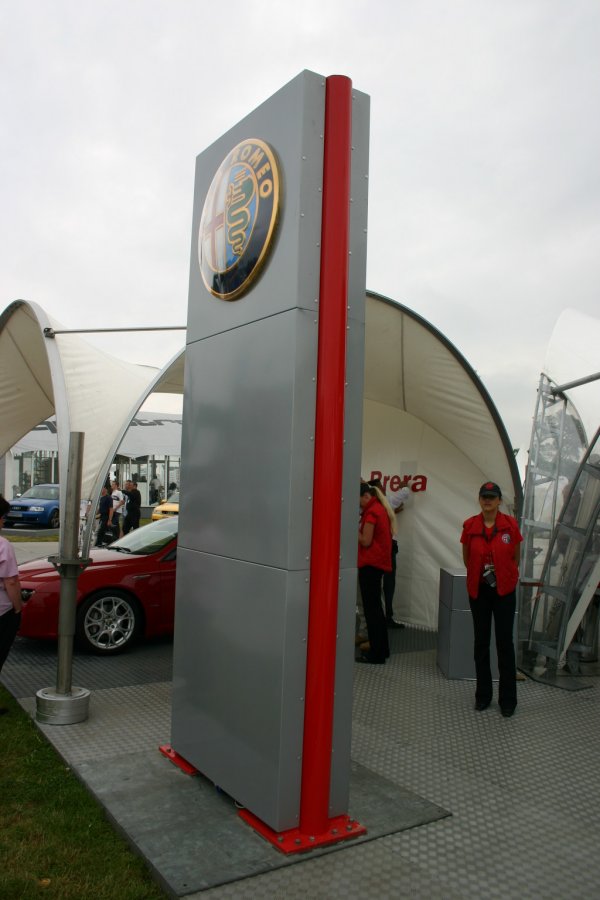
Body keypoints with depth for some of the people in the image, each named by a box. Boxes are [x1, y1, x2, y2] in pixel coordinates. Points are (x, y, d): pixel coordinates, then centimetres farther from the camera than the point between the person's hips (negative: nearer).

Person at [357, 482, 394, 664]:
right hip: (379, 562, 10)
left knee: (371, 608, -3)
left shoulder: (371, 512, -15)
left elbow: (366, 541, -17)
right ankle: (382, 649, 24)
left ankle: (376, 654, 2)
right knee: (376, 607, 16)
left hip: (370, 564, -10)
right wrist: (360, 529, 7)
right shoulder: (380, 509, 15)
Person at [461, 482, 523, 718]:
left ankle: (507, 699, 14)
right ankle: (483, 695, 23)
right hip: (478, 590, 2)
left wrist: (506, 576, 11)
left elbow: (515, 556, 5)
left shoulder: (510, 525, -9)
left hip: (504, 590, -2)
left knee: (505, 642, 2)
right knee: (481, 641, 10)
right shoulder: (470, 525, -5)